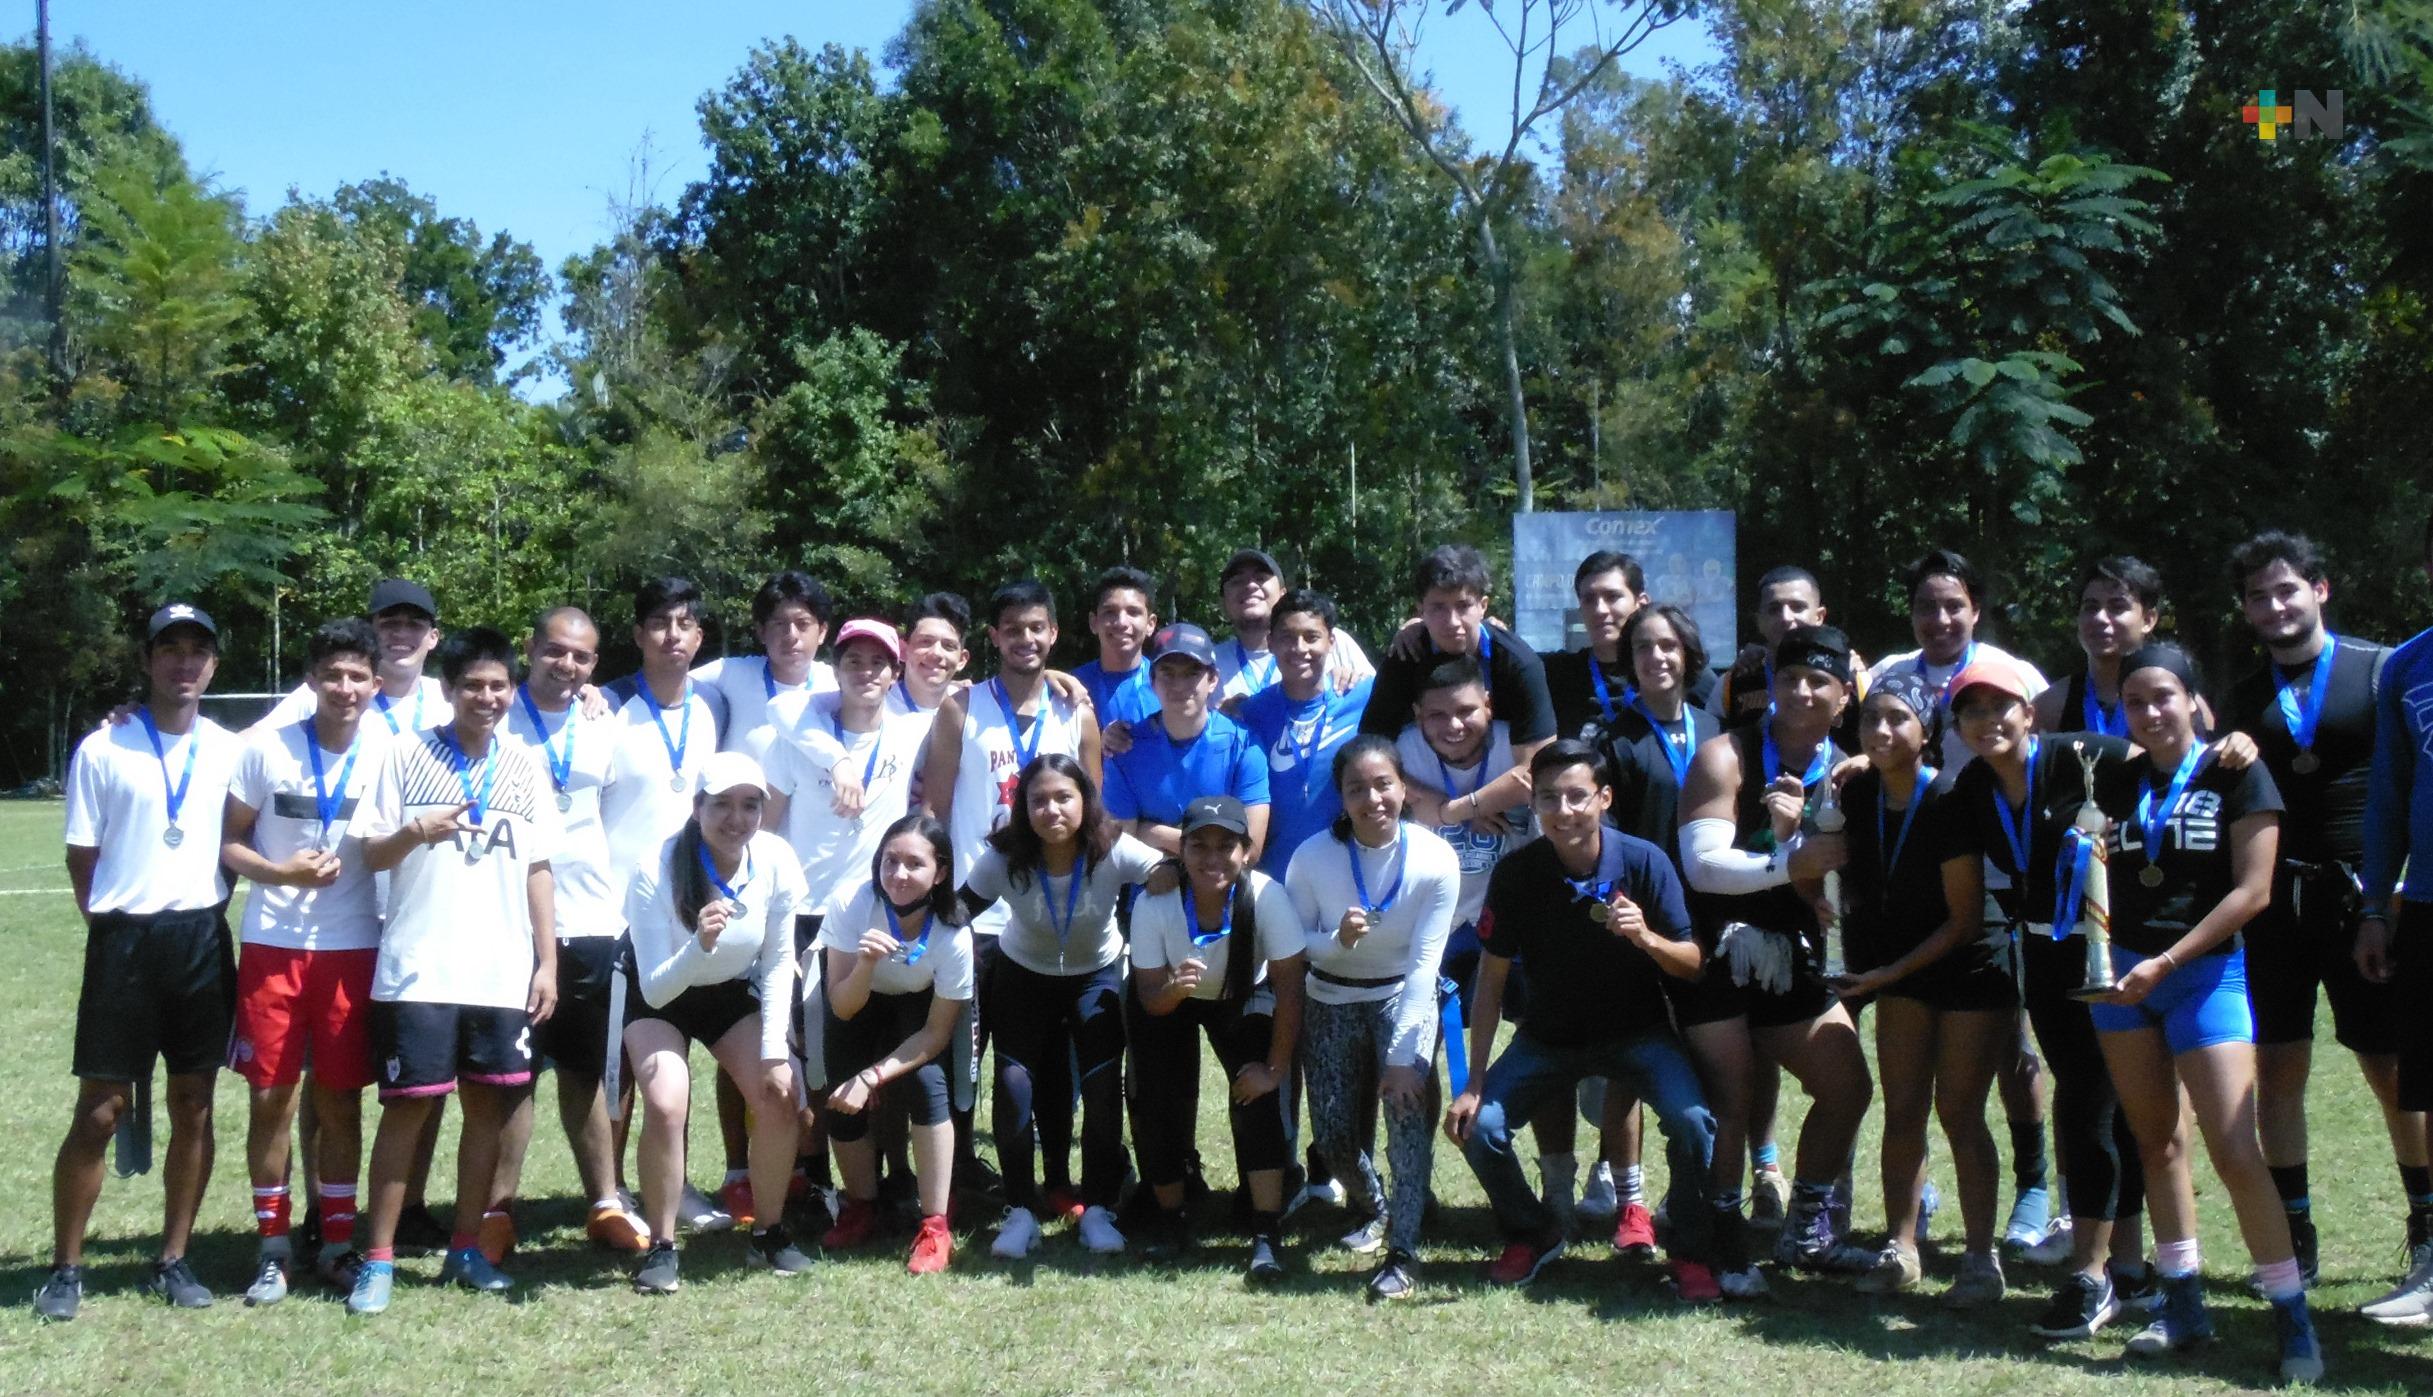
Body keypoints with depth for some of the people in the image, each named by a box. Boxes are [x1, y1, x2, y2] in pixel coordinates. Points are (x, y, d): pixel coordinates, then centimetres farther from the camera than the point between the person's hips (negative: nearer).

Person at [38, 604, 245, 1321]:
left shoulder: (230, 751, 6)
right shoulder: (102, 749, -1)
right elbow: (82, 856, 3)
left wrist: (203, 912, 5)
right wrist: (116, 928, -1)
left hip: (202, 939, 3)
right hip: (124, 941, -3)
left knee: (194, 1105, 6)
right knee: (99, 1109, 0)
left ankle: (173, 1260, 18)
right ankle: (65, 1267, 13)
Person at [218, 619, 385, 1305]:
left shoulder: (388, 758, -2)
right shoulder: (266, 749, -4)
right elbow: (228, 842, 1)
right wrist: (283, 873, -15)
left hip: (353, 949, 1)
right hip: (273, 946, 0)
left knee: (341, 1098, 6)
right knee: (271, 1097, 4)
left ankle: (337, 1242, 19)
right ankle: (273, 1246, 18)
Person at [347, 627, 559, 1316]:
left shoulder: (526, 766, 10)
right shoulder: (406, 756, 2)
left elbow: (538, 869, 11)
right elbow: (371, 854, 3)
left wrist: (547, 961, 5)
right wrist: (413, 833, -19)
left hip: (502, 973, 3)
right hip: (417, 969, -3)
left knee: (488, 1104, 7)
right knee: (407, 1103, -2)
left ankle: (465, 1248, 20)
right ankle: (379, 1259, 8)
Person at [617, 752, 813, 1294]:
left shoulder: (777, 863, -22)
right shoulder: (657, 872, -31)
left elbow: (778, 963, -9)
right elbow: (655, 989, -29)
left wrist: (775, 1053, -12)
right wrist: (699, 945, -48)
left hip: (735, 991, 3)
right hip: (658, 994, -3)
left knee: (779, 1098, -12)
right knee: (667, 1106, -24)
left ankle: (769, 1233, 10)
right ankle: (661, 1247, -4)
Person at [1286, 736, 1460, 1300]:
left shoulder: (1436, 860, -20)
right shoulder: (1313, 857, -17)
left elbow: (1424, 964, -20)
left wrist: (1404, 1057, -25)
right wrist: (1338, 939, -29)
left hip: (1405, 997, -1)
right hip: (1333, 1002, 1)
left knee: (1408, 1100, -27)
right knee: (1333, 1132, -6)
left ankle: (1403, 1253, -17)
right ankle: (1371, 1207, 30)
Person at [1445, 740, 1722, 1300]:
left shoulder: (1643, 861, -18)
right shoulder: (1516, 874, -16)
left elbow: (1692, 965, -13)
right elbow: (1491, 982, -8)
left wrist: (1648, 939, -36)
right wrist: (1474, 1083, -12)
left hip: (1638, 1032, -1)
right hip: (1549, 1037, 2)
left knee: (1692, 1118, -27)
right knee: (1478, 1125, -16)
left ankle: (1690, 1253, -1)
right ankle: (1532, 1236, 13)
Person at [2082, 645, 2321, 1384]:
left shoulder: (2235, 775, -6)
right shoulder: (2114, 784, 7)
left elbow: (2252, 889, -11)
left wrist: (2165, 963, -15)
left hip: (2206, 971, -4)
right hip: (2123, 973, 5)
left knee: (2235, 1151, -11)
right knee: (2155, 1138, 9)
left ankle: (2293, 1315, 0)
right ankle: (2184, 1302, 18)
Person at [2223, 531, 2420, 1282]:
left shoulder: (2381, 671, 0)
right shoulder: (2243, 699, 12)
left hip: (2365, 896, -3)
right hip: (2275, 900, 3)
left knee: (2393, 1070, 4)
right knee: (2277, 1066, 3)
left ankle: (2423, 1224, 22)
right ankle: (2293, 1239, 14)